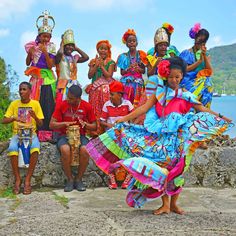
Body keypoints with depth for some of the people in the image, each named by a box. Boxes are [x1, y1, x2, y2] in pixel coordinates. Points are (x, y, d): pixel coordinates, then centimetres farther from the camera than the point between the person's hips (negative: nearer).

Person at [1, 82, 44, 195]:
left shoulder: (35, 103, 3)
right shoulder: (14, 104, 5)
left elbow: (40, 124, 2)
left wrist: (34, 116, -19)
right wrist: (14, 118, -18)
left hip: (31, 134, -1)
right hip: (17, 134, 1)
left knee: (35, 149, -34)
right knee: (12, 149, -33)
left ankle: (27, 180, -22)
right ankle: (17, 179, -17)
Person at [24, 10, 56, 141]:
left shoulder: (50, 48, 1)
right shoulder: (32, 45, 7)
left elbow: (50, 65, -8)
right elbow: (28, 63, 7)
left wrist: (45, 52, -17)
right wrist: (30, 53, -11)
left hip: (48, 79, -1)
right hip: (35, 78, 2)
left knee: (48, 105, -5)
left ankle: (47, 132, -2)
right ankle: (36, 132, 2)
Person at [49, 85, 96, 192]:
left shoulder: (87, 106, 1)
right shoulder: (61, 105, -1)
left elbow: (94, 126, 7)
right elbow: (52, 125, 0)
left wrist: (85, 124, -14)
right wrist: (64, 123, -18)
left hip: (80, 135, 1)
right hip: (64, 135, -1)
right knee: (65, 150, -35)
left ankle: (78, 179, -11)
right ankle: (70, 179, -14)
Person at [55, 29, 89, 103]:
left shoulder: (74, 58, 14)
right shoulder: (60, 57, -2)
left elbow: (86, 57, 6)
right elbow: (60, 53, -26)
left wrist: (76, 48, 11)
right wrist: (62, 44, -5)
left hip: (73, 85, 5)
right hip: (63, 85, -5)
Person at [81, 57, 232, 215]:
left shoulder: (186, 96, 5)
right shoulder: (160, 92, 4)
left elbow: (202, 109, 2)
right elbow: (144, 108, -3)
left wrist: (220, 117, -10)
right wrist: (125, 118, -11)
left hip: (177, 137, 0)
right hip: (161, 135, 0)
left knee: (177, 169, 4)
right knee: (161, 168, -2)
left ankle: (174, 203, 19)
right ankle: (165, 204, 9)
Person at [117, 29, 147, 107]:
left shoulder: (141, 55, 7)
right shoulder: (124, 56, 7)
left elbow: (144, 71, 7)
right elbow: (122, 72, 5)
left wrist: (138, 69, -13)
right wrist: (129, 68, -12)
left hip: (138, 83, 0)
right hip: (126, 82, 0)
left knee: (137, 103, -6)